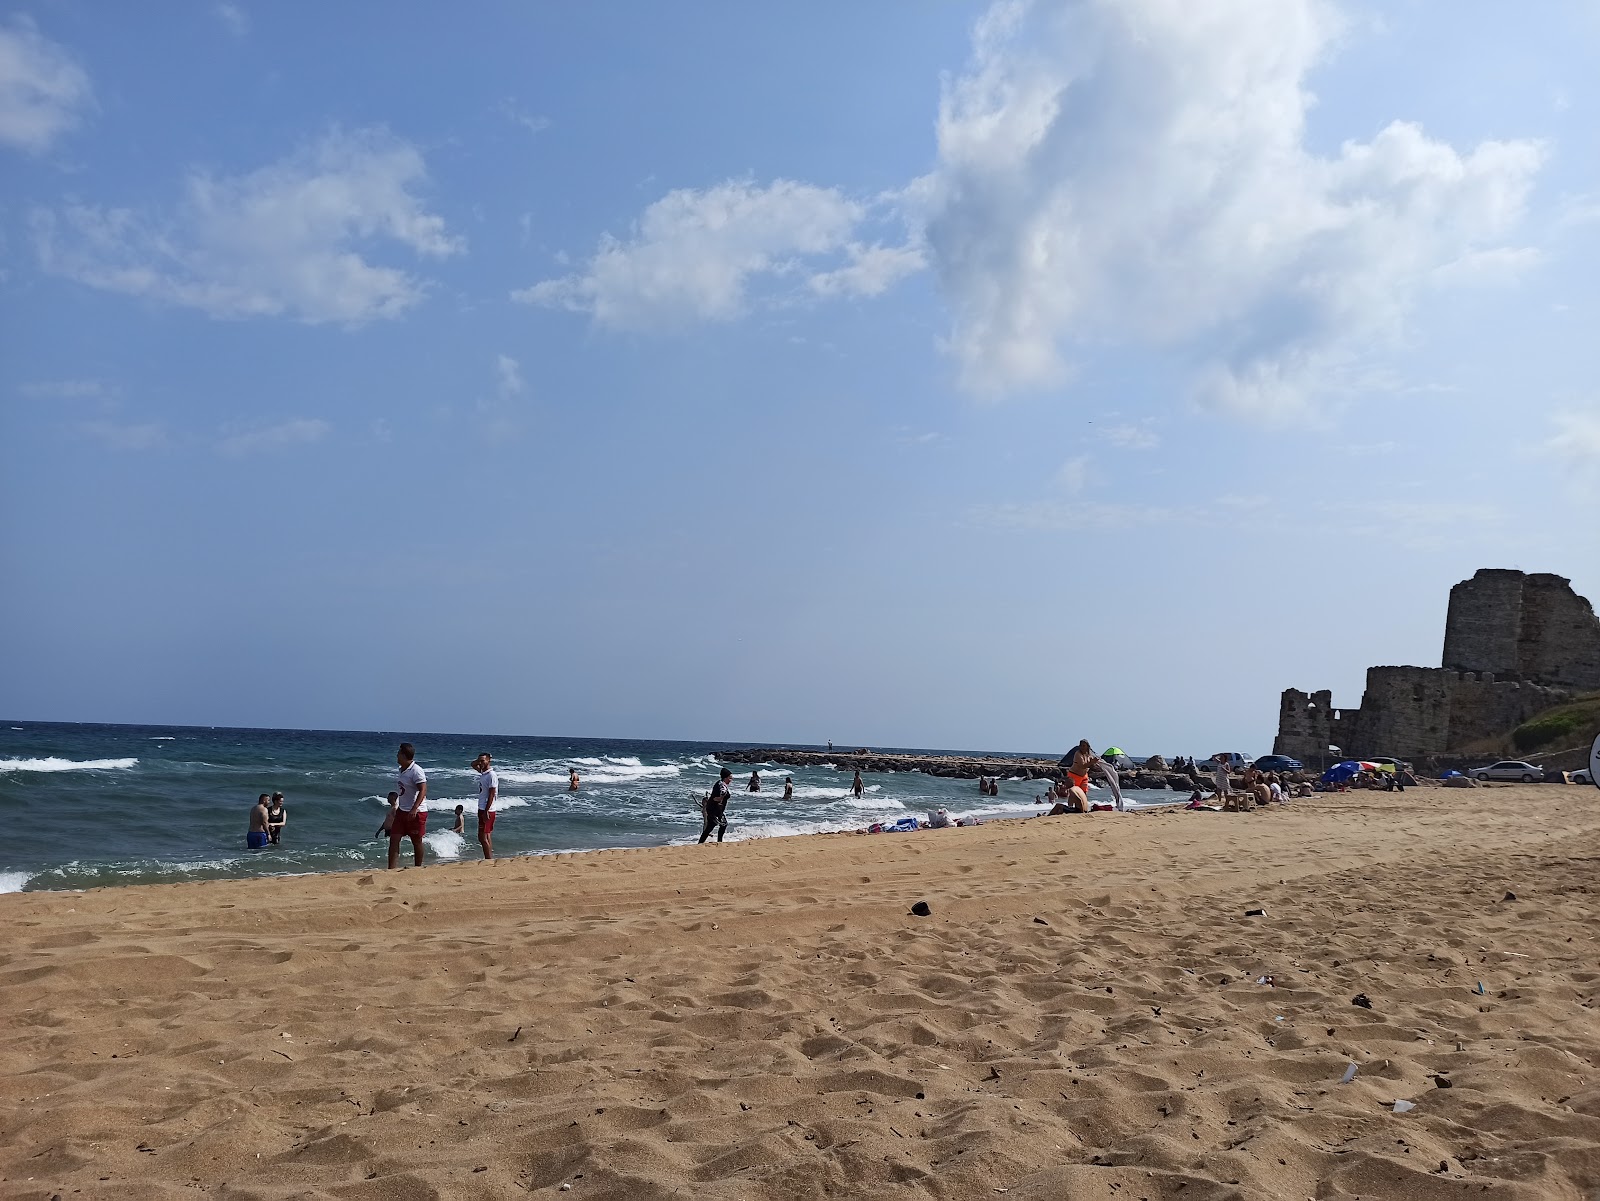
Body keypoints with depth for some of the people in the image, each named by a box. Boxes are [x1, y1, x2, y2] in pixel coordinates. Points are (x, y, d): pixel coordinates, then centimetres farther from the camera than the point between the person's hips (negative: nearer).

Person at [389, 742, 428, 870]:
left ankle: (418, 868, 19)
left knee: (416, 841, 5)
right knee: (394, 839, -1)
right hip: (402, 810, 9)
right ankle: (392, 869, -4)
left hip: (416, 812, -8)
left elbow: (423, 791, -25)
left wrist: (414, 809, -33)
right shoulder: (402, 770, 10)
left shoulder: (416, 771, -17)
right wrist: (396, 806, 22)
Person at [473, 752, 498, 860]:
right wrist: (479, 759, 7)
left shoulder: (491, 775, -16)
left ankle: (489, 860, -7)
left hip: (487, 810, -9)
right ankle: (490, 859, 16)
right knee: (487, 836, 11)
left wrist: (486, 811, -21)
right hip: (482, 809, 9)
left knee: (482, 837, -9)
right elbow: (473, 764, 28)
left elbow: (491, 794, -19)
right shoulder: (483, 772, 10)